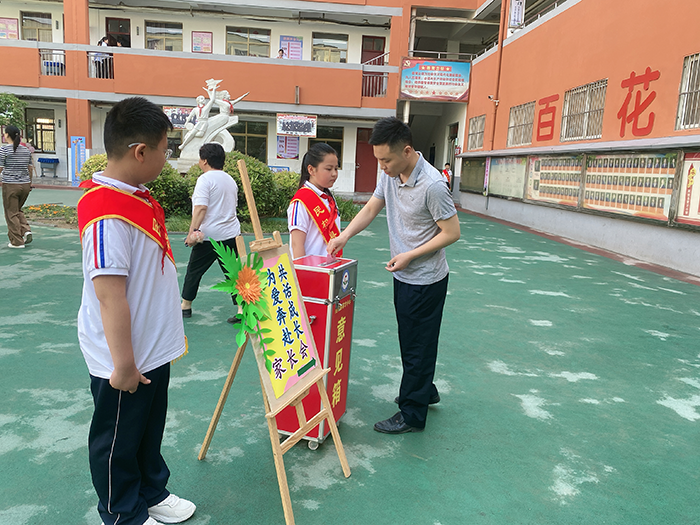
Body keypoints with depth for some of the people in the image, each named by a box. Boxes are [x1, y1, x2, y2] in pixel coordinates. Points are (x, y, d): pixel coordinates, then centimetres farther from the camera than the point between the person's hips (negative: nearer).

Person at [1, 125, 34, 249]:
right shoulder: (26, 150, 6)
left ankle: (17, 242, 9)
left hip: (10, 185, -5)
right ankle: (26, 230, 3)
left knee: (11, 213, 5)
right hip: (25, 185, 5)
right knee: (18, 210, 22)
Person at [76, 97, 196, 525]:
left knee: (150, 431, 26)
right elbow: (110, 296, -27)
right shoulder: (106, 212, -26)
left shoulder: (138, 197, 6)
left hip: (153, 350, 9)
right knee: (118, 442, 14)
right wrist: (123, 365, -22)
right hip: (125, 362, -9)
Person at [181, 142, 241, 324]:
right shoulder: (230, 180, 13)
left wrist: (192, 231, -20)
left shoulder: (205, 179, -10)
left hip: (209, 236, -6)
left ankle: (185, 305, 26)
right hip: (232, 234, 6)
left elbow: (201, 208, -20)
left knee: (194, 270, 12)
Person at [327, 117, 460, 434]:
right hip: (404, 277, 8)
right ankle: (426, 391, 43)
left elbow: (452, 232, -19)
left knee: (417, 346, 4)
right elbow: (370, 209, 9)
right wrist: (343, 236, -5)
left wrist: (409, 255, -19)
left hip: (425, 281, -8)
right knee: (410, 341, 22)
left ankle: (412, 414, 20)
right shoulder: (390, 175, 0)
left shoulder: (432, 185, -25)